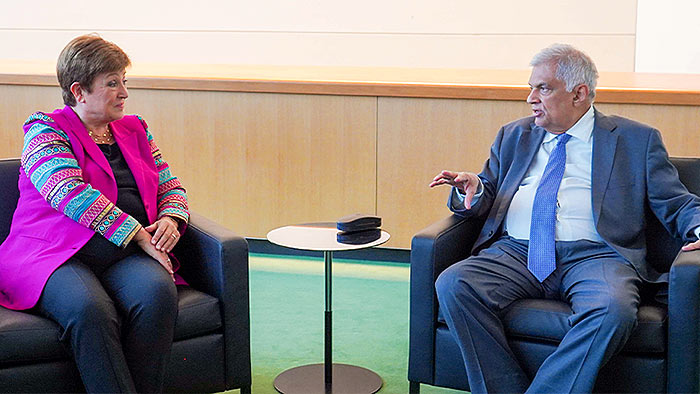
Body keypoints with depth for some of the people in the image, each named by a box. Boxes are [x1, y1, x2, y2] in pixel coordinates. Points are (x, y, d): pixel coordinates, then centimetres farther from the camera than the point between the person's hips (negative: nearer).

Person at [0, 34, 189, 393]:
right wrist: (137, 234, -17)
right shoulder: (45, 131, 4)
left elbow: (170, 187, 27)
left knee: (157, 293, -31)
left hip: (127, 255, 4)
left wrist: (170, 219, 2)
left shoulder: (135, 131, 23)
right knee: (90, 310, -37)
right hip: (56, 253, -4)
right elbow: (70, 193, -12)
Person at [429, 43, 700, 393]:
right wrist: (472, 191, -2)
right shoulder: (513, 137, 23)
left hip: (595, 256, -3)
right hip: (516, 252, 3)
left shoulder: (636, 140, 13)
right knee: (452, 284, -25)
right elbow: (484, 203, 22)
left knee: (614, 308, -36)